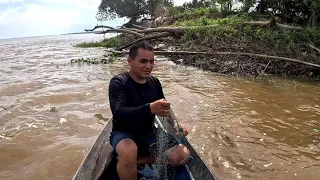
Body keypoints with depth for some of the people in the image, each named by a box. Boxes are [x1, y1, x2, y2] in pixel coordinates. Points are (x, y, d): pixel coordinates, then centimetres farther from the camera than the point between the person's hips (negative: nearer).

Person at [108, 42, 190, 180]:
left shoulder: (154, 82, 2)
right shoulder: (118, 82, -17)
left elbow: (164, 108, 10)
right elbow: (118, 113, -32)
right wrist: (149, 108, -49)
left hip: (149, 135, 6)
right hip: (124, 134, -6)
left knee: (182, 155, -9)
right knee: (129, 152, -40)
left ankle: (135, 161, -2)